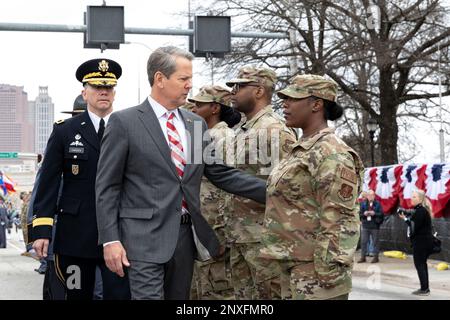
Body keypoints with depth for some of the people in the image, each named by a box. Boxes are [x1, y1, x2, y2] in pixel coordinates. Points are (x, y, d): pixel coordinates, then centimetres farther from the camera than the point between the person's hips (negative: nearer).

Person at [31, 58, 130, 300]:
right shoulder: (64, 131, 4)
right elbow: (48, 183, 1)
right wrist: (42, 230, -6)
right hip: (76, 234, 0)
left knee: (120, 294, -6)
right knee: (77, 295, 9)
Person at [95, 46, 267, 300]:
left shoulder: (196, 123, 11)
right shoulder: (124, 122, -4)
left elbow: (222, 173, 12)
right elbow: (107, 186, -4)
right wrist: (110, 240, -11)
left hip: (187, 235, 6)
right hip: (146, 236, -6)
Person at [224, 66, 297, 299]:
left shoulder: (274, 130, -13)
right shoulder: (242, 131, 17)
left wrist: (257, 203, -17)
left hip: (264, 235, -9)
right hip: (238, 234, 9)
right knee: (242, 294, 13)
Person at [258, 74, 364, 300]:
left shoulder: (332, 154, -12)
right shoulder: (300, 152, 16)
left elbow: (340, 224, -18)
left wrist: (328, 280, -22)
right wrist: (275, 273, 18)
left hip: (315, 280, -9)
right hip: (289, 274, 9)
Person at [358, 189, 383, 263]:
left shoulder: (377, 204, 1)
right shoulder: (363, 204, 7)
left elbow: (381, 214, -4)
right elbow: (360, 214, 8)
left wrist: (374, 213, -19)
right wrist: (364, 214, -13)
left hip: (375, 226, -2)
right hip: (365, 226, 2)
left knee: (375, 242, 3)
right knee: (363, 241, 4)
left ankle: (376, 257, 11)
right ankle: (363, 257, 11)